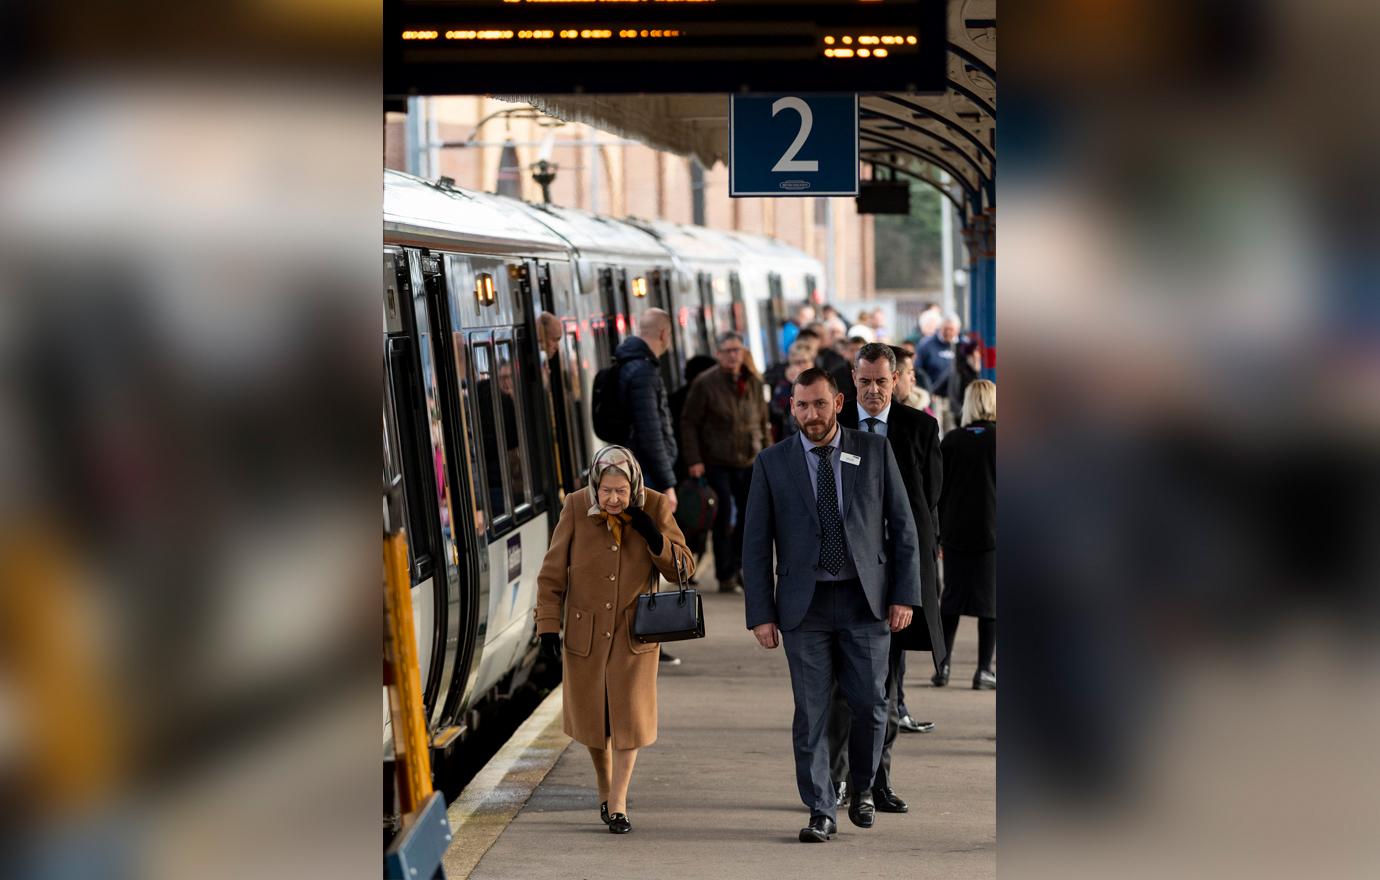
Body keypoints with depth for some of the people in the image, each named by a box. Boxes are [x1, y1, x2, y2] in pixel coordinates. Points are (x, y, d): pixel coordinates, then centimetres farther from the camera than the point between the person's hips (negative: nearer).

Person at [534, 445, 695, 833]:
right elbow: (553, 572, -6)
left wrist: (655, 539, -24)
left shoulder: (655, 507, -10)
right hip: (586, 630, 1)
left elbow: (684, 568, -7)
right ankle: (605, 790, 33)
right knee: (591, 715, 11)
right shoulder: (576, 507, -11)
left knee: (628, 714, -4)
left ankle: (618, 803, 5)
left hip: (634, 631, -1)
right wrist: (548, 625, -10)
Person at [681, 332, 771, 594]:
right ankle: (726, 575, 2)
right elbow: (689, 423, -6)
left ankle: (738, 567, 21)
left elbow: (763, 422, 16)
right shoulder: (705, 383, -7)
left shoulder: (753, 383, 8)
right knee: (723, 520, -5)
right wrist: (694, 461, -11)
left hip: (749, 463, 5)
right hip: (717, 463, -4)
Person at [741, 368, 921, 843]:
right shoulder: (772, 463, 2)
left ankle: (862, 788, 25)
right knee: (811, 712, 0)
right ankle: (821, 812, 8)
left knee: (870, 703, 0)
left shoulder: (875, 451, 2)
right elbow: (756, 544, 2)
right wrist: (762, 614, -3)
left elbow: (902, 527, 4)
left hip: (865, 601, 0)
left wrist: (905, 595, -2)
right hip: (805, 604, 0)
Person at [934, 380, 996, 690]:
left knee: (951, 598, 12)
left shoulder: (951, 440, 1)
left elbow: (938, 489, 4)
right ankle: (983, 670, 1)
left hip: (955, 533, 2)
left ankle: (943, 666, 10)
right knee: (990, 600, 3)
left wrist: (940, 530, 12)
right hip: (991, 533, -2)